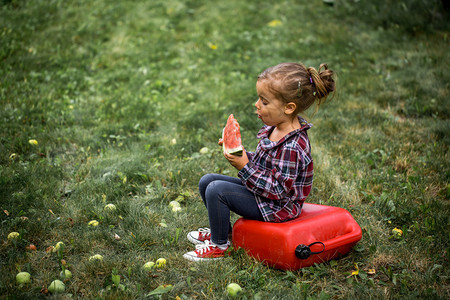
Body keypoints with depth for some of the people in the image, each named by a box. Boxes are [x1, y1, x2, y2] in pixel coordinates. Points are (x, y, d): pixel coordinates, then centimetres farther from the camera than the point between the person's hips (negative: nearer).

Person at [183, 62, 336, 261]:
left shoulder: (291, 147, -31)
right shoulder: (275, 129, -1)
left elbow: (279, 190, -29)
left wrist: (245, 167, -30)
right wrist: (241, 154, -6)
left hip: (275, 207, -10)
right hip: (261, 190, 10)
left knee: (216, 190, -21)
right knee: (207, 181, 10)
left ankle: (219, 246, 1)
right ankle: (222, 230, 30)